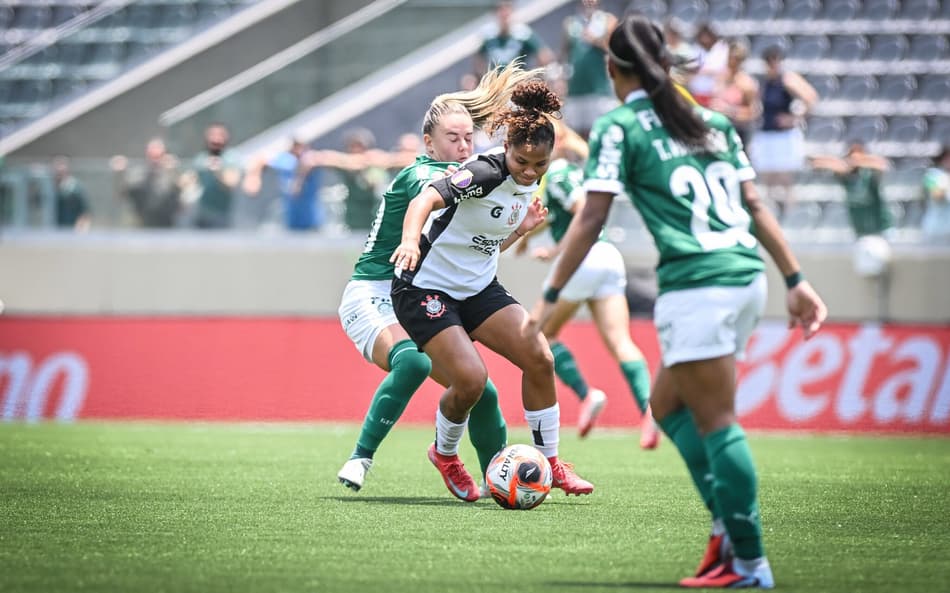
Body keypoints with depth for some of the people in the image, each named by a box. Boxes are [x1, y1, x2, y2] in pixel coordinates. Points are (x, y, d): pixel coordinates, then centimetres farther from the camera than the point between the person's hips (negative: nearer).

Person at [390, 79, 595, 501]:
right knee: (471, 379, -21)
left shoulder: (527, 185, 2)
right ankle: (444, 453, 11)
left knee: (539, 358, -6)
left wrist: (523, 228, 0)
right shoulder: (486, 173, -23)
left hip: (479, 288, 8)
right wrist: (411, 241, -56)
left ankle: (549, 462, 8)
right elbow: (425, 200, -39)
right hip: (426, 288, -8)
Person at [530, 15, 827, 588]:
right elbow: (755, 206, 15)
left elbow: (591, 220, -4)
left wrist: (551, 296, 1)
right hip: (747, 277, 7)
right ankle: (729, 527, 9)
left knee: (715, 424, -2)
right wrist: (796, 279, 16)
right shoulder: (714, 122, 17)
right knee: (667, 405, 18)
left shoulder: (619, 127, 0)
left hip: (697, 287, -7)